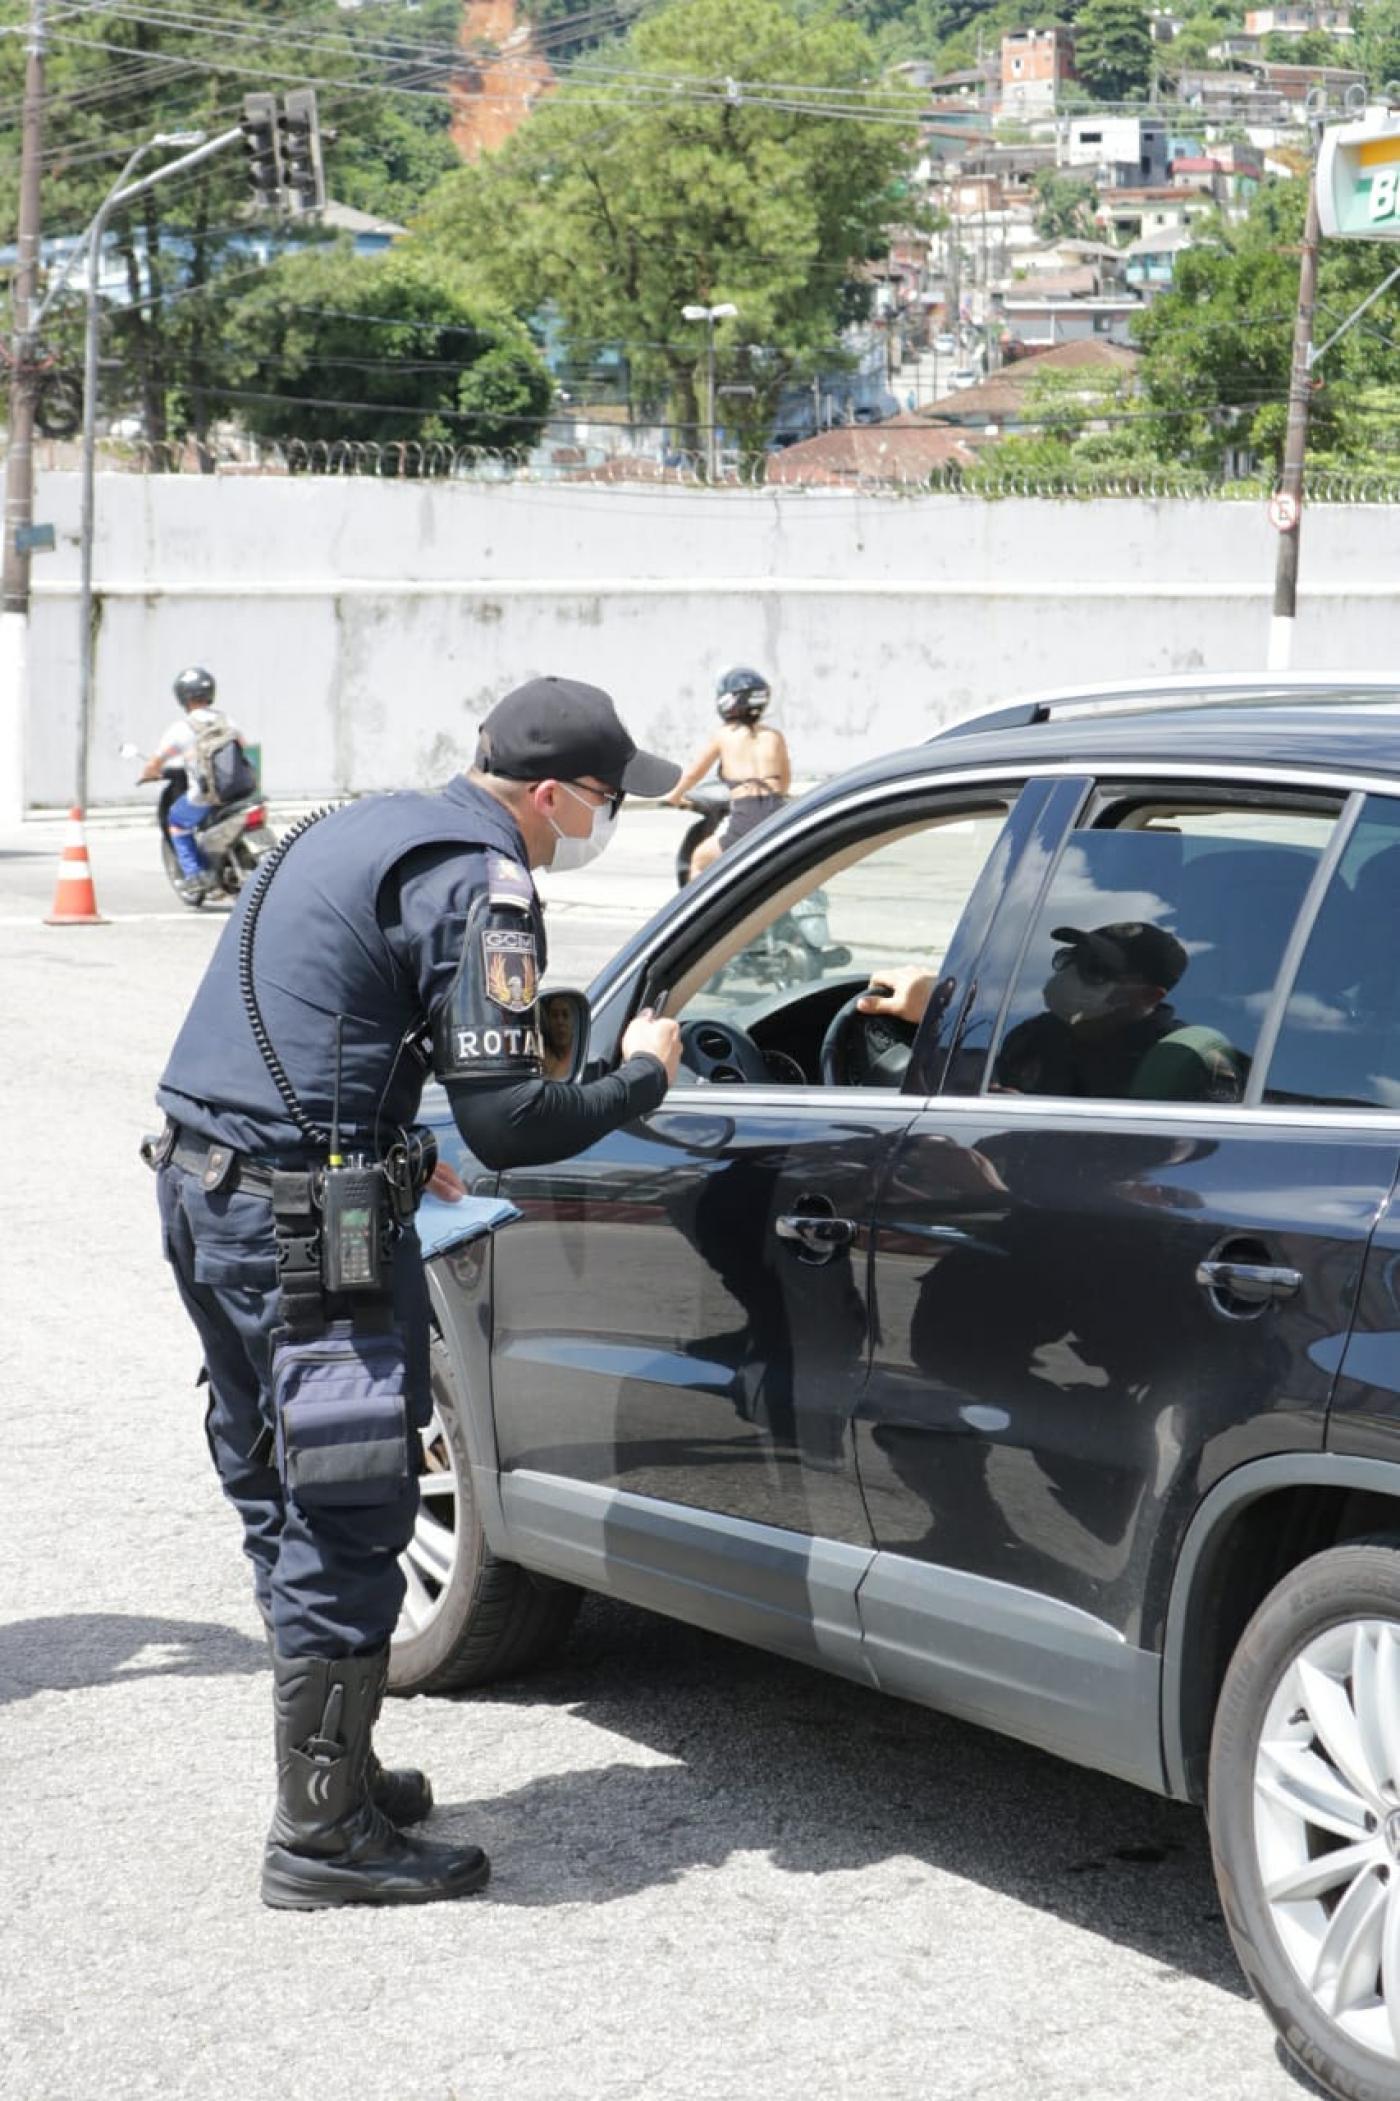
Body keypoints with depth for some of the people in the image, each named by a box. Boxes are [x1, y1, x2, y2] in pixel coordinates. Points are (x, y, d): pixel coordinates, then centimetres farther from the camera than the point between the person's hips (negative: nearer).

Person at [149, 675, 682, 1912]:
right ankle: (325, 1837, 4)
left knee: (282, 1498, 19)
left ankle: (332, 1768, 31)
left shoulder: (365, 827, 18)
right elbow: (506, 1123, -17)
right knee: (348, 1519, -2)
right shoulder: (477, 883, -13)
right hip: (302, 1218, -10)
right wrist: (642, 1078, -2)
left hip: (203, 1183, 10)